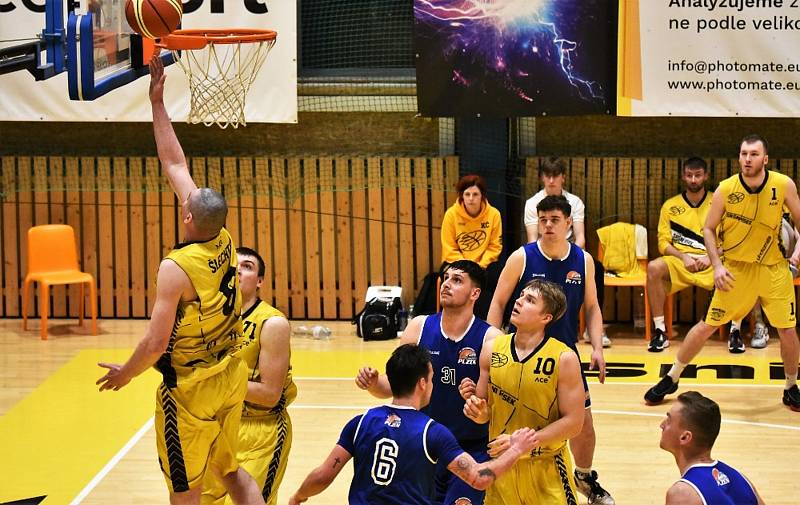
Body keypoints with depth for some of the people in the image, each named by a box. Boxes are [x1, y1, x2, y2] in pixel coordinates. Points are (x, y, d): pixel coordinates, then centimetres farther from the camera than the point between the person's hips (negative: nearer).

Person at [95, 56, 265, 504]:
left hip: (189, 390, -7)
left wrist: (124, 374, -2)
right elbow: (174, 164, 4)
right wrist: (158, 102, 8)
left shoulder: (177, 268, -23)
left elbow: (156, 343, -21)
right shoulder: (224, 242, -4)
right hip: (231, 377, 7)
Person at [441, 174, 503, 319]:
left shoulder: (493, 214, -6)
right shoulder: (451, 214, -8)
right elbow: (450, 250, -6)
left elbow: (495, 246, -3)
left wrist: (481, 266, -17)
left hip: (484, 264, 1)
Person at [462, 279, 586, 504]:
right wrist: (477, 411, -15)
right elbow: (485, 413, 9)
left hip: (546, 470, -4)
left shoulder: (564, 358, -13)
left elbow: (573, 423, -13)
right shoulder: (492, 350, -1)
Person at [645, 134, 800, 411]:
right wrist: (717, 265, -12)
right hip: (735, 267, -1)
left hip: (773, 267, 1)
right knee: (707, 325, 0)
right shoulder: (726, 189, -14)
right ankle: (671, 379, 15)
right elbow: (709, 229, -2)